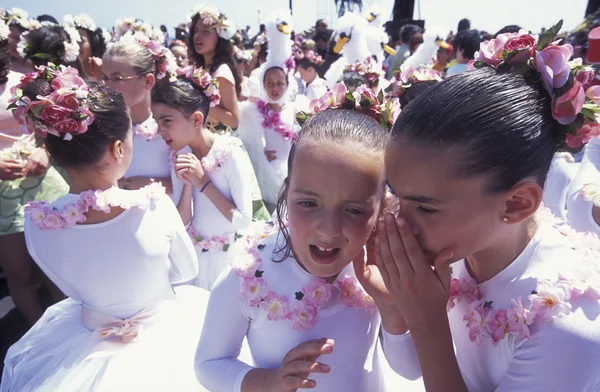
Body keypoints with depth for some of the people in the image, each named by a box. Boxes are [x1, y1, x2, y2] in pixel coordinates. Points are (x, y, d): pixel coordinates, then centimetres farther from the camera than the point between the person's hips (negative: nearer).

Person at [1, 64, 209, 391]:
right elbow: (186, 271, -10)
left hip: (86, 346, 3)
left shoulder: (36, 224, -20)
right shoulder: (154, 207, -29)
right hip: (164, 339, -2)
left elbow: (75, 287, -3)